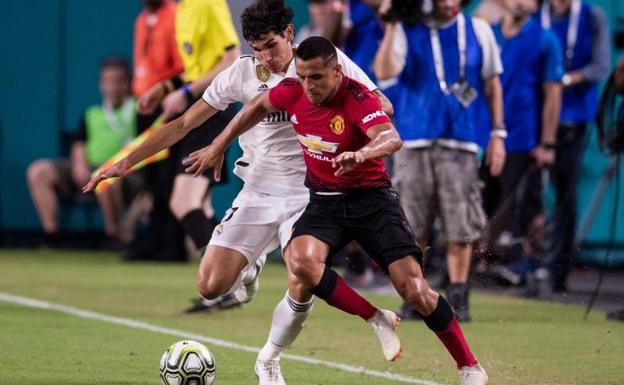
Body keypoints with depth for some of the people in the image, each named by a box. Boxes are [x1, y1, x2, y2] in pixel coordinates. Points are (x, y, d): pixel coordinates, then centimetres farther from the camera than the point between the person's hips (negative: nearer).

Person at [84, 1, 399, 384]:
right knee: (211, 286, -11)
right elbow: (185, 123, 5)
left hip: (306, 196, -2)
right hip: (257, 194, 2)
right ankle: (248, 269, 27)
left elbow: (381, 106, -2)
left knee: (301, 288, -23)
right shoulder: (243, 72, -1)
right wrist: (126, 162, 0)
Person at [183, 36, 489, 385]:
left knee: (414, 289, -14)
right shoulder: (293, 92, -6)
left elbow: (392, 138, -40)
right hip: (325, 201, 4)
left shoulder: (358, 98, -22)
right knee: (302, 263, -28)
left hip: (371, 198, -4)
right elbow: (258, 107, 17)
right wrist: (219, 146, 20)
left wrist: (361, 154, -61)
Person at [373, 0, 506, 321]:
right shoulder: (407, 31, 3)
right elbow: (384, 72, -13)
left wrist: (498, 134, 11)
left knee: (460, 228, -4)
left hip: (460, 142, 1)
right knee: (413, 228, 1)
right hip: (414, 140, -1)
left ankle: (458, 300, 4)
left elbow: (492, 83, 15)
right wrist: (391, 26, -17)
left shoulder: (478, 31, 9)